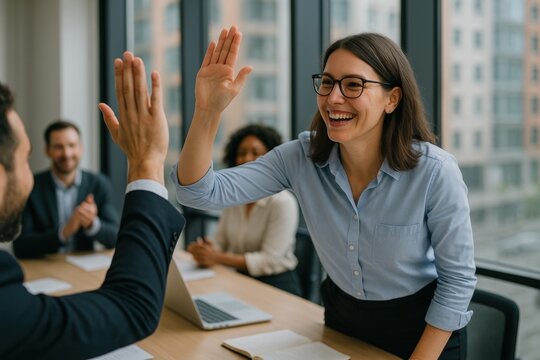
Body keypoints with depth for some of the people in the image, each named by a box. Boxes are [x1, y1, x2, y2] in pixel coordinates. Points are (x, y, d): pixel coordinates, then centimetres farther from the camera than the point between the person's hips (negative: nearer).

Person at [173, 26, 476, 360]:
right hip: (342, 320, 4)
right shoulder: (301, 157, -17)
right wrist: (208, 112, -38)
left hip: (422, 329, -3)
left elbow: (458, 277, -15)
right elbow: (203, 192, -23)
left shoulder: (435, 171, -25)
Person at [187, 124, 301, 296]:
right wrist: (204, 249, -16)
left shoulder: (283, 202, -14)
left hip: (276, 286, -6)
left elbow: (269, 261, -18)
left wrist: (218, 258, -22)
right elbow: (220, 243, 8)